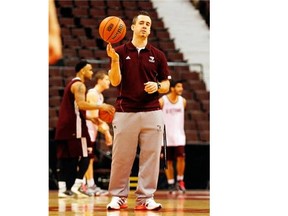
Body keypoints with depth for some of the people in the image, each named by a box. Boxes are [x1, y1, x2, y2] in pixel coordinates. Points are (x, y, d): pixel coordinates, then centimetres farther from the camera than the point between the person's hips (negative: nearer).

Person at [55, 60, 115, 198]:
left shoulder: (71, 84, 22)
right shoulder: (79, 85, -9)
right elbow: (81, 104, -24)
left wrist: (90, 118, 22)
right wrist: (100, 106, -21)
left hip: (64, 126, 9)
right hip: (75, 126, -9)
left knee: (64, 158, 6)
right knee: (84, 156, -5)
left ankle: (62, 188, 2)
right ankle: (77, 186, -12)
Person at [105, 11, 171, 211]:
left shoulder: (158, 55, 10)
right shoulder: (120, 52, 5)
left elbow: (166, 84, 12)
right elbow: (115, 82, -4)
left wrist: (157, 86, -10)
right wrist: (114, 60, -18)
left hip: (152, 113, 2)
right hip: (125, 112, -1)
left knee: (150, 156, 0)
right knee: (121, 157, 0)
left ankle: (145, 198, 6)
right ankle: (118, 196, 10)